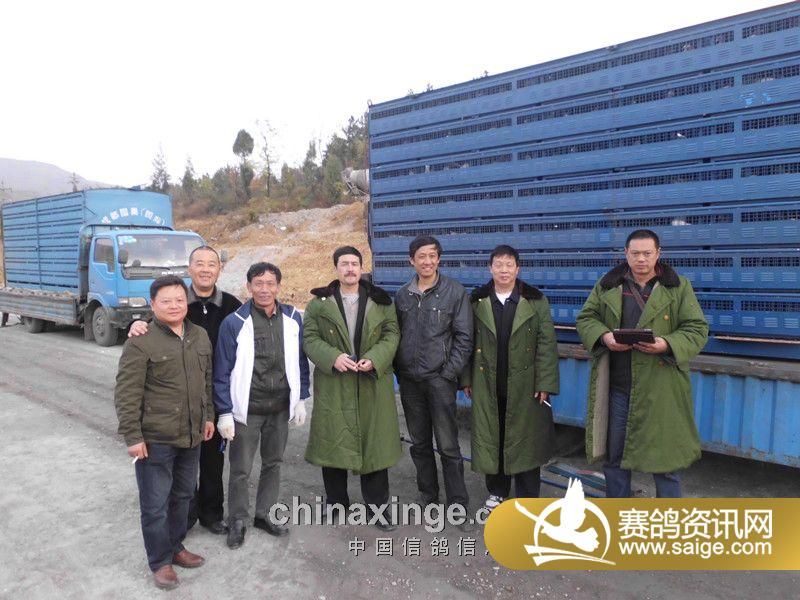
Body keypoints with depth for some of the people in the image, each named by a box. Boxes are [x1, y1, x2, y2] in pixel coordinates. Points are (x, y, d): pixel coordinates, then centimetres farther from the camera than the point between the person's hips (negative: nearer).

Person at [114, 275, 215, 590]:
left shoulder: (201, 336, 4)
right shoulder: (141, 342, -15)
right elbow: (126, 393, -14)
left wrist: (208, 416, 16)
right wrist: (132, 436, -15)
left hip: (190, 435, 6)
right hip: (155, 439, -6)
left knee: (182, 495, 19)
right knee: (155, 503, 7)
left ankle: (176, 547, 38)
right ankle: (160, 561, 25)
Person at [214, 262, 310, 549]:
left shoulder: (293, 318, -2)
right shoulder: (234, 322, -12)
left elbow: (300, 361, 7)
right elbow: (223, 371, -9)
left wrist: (300, 399, 6)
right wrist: (224, 413, -10)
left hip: (280, 408, 4)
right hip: (246, 410, -3)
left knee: (273, 464, 17)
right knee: (240, 470, 8)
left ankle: (264, 514, 35)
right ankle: (237, 521, 29)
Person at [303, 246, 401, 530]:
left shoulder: (381, 301, 5)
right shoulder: (319, 302, 2)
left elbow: (391, 334, 2)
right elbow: (310, 338, -1)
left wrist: (374, 359, -14)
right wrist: (333, 357, -18)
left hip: (373, 384, 1)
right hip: (333, 384, 0)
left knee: (375, 443, 6)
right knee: (333, 442, 8)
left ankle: (377, 505, 21)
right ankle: (336, 503, 27)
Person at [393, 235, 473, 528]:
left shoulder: (455, 291, -4)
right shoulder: (402, 295, 7)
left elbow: (463, 337, -6)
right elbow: (396, 336, 11)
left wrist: (449, 374, -11)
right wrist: (399, 371, 3)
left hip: (440, 379, -4)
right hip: (410, 381, 4)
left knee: (448, 445, 1)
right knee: (419, 443, 14)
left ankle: (458, 506, 15)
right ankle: (429, 497, 31)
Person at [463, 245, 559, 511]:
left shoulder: (535, 301, -1)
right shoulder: (477, 301, 2)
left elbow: (547, 343, -4)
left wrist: (545, 382, -10)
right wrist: (466, 379, 1)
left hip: (524, 384, -1)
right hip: (487, 384, 1)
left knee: (525, 439, 8)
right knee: (491, 437, 10)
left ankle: (528, 497, 23)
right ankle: (497, 490, 28)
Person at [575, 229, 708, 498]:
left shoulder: (679, 287, 0)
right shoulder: (607, 285, 5)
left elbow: (697, 329, -2)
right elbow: (585, 318, 7)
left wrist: (668, 344, -20)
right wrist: (603, 336, -14)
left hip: (660, 388, -2)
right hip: (616, 387, 3)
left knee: (665, 455, 8)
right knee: (614, 454, 15)